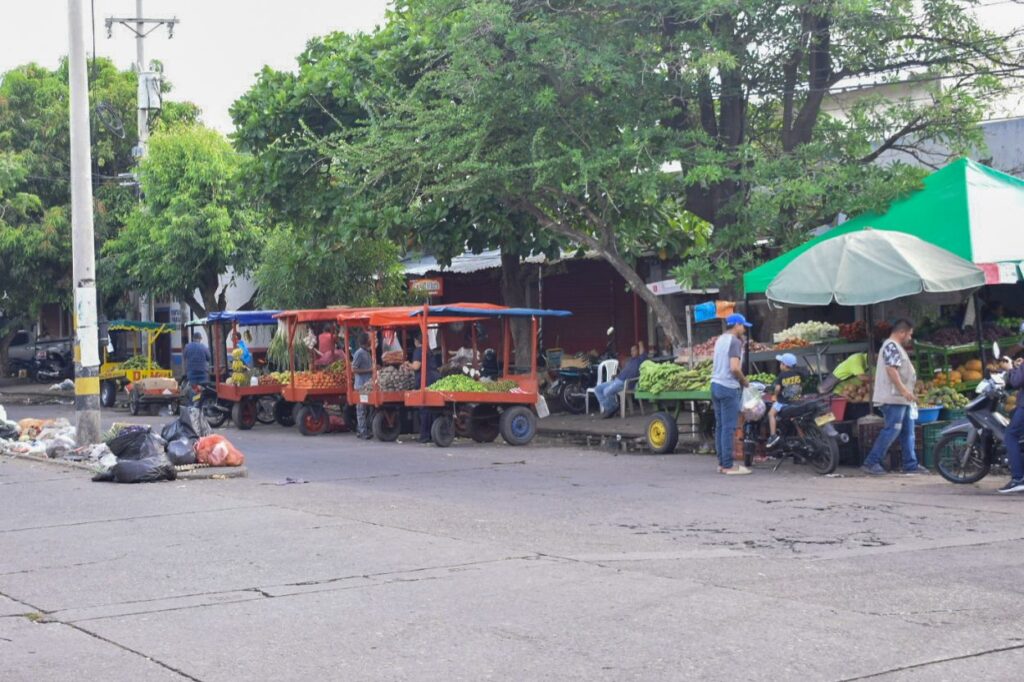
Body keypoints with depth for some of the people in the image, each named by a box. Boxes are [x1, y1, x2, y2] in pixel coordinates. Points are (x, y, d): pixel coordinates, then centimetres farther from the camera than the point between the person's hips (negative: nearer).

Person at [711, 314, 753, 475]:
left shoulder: (720, 340, 16)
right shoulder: (734, 341, -11)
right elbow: (734, 368, -21)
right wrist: (744, 381, -6)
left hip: (716, 384, 9)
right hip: (729, 388, -9)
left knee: (720, 426, 10)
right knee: (729, 427, -7)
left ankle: (722, 463, 13)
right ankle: (728, 465, -6)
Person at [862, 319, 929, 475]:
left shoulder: (896, 347, 22)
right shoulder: (891, 346, -12)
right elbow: (891, 369, -23)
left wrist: (907, 392, 26)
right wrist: (904, 390, -26)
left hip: (901, 398, 11)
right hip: (893, 398, -11)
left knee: (908, 432, 10)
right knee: (891, 430, -12)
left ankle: (911, 464, 12)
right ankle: (871, 462, -10)